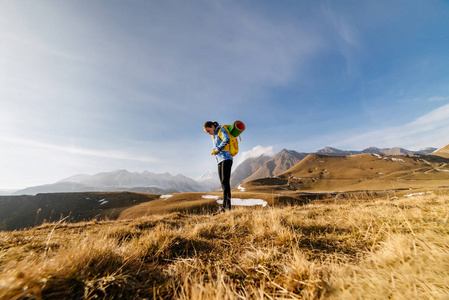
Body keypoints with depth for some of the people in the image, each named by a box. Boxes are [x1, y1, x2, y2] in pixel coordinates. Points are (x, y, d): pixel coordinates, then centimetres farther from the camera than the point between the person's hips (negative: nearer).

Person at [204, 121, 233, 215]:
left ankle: (225, 206, -20)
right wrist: (214, 151, 2)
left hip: (226, 159, -8)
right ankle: (227, 207, -1)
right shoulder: (214, 136, 28)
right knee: (223, 184, 0)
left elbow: (226, 139, -14)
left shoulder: (221, 130, 5)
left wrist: (218, 149, -10)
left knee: (225, 182, -16)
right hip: (220, 161, 8)